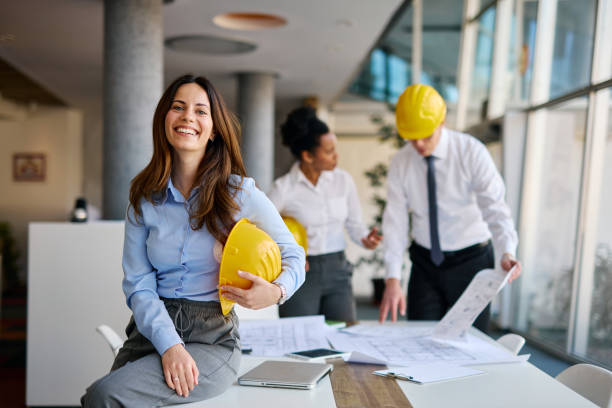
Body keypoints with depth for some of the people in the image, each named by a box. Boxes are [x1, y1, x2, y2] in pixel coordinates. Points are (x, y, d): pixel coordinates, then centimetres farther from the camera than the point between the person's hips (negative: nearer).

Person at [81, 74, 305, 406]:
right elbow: (138, 285, 1)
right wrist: (169, 345, -16)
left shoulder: (240, 193, -1)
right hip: (151, 331, 3)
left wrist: (276, 291, -19)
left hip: (211, 337, -3)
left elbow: (293, 256, 5)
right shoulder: (145, 199, 6)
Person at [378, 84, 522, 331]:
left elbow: (495, 207, -19)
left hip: (470, 260, -2)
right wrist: (392, 280, -16)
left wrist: (507, 252, -37)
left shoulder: (471, 151, -14)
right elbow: (395, 222, -7)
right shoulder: (400, 163, -5)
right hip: (425, 263, 3)